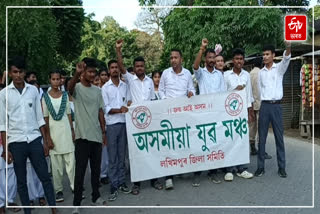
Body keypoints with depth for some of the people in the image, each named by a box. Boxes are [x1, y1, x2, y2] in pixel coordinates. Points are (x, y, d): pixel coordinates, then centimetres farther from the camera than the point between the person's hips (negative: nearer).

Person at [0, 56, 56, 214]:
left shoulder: (33, 90, 4)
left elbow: (39, 118, 7)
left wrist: (45, 140, 5)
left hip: (34, 139, 1)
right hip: (16, 142, -1)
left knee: (45, 177, 4)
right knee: (21, 181, 10)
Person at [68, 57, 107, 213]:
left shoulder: (97, 90, 11)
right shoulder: (77, 88, -5)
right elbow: (69, 88, -31)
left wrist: (103, 132, 11)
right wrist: (77, 74, -50)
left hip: (96, 135, 5)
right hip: (82, 136, -5)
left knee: (96, 169, 14)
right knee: (80, 171, 0)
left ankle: (95, 197, 29)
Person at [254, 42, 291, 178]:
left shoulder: (279, 68, 2)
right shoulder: (260, 72, 11)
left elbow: (286, 59, -20)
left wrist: (288, 48, -40)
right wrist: (264, 102, 9)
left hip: (276, 106, -2)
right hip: (264, 106, 2)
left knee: (279, 137, 4)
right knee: (262, 138, 4)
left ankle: (281, 167, 14)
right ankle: (261, 166, 12)